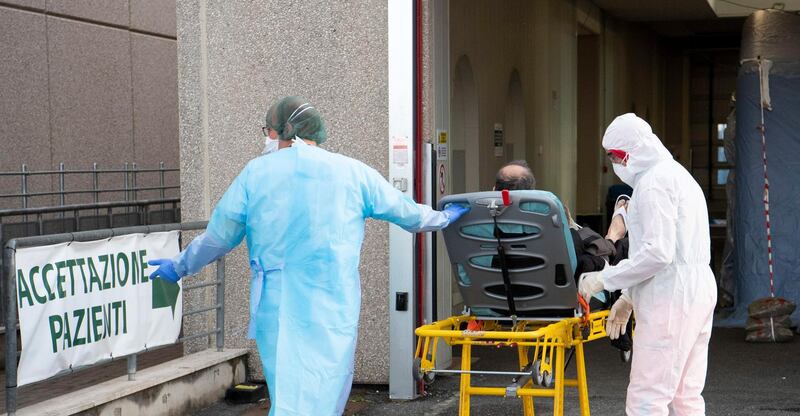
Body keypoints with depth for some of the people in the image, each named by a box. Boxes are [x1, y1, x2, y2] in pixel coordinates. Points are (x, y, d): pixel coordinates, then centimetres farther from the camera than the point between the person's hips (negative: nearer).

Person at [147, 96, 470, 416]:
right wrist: (444, 218, 36)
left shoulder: (255, 173, 3)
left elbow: (217, 238, 9)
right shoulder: (352, 172, 4)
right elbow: (406, 213, 16)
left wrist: (179, 267, 26)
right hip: (333, 306, 0)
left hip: (277, 306, 1)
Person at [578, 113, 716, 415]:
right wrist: (630, 297, 23)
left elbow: (657, 253, -21)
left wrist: (605, 279, -12)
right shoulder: (678, 175, 21)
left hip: (670, 300, -10)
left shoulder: (653, 183, -12)